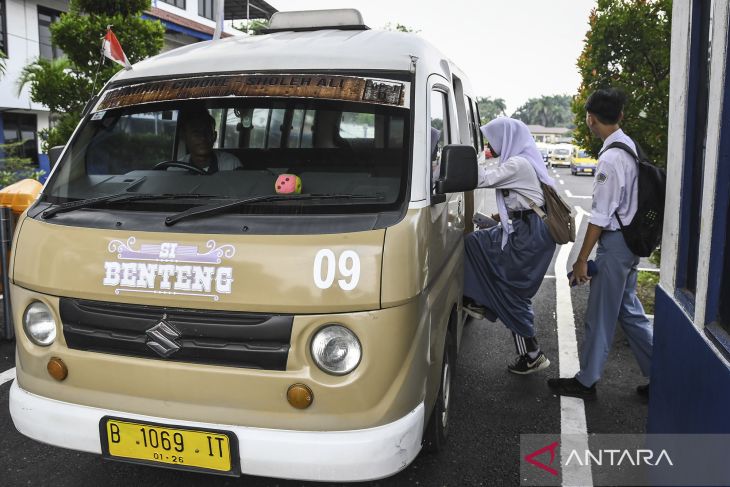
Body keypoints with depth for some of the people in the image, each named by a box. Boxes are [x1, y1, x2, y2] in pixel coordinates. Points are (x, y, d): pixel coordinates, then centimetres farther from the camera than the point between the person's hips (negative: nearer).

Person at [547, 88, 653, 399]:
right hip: (631, 240, 9)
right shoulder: (632, 148, 8)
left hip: (614, 244, -9)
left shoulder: (610, 158, -21)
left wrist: (582, 259, -15)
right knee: (628, 310, 18)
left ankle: (586, 381, 18)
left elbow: (600, 217, -21)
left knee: (600, 315, 4)